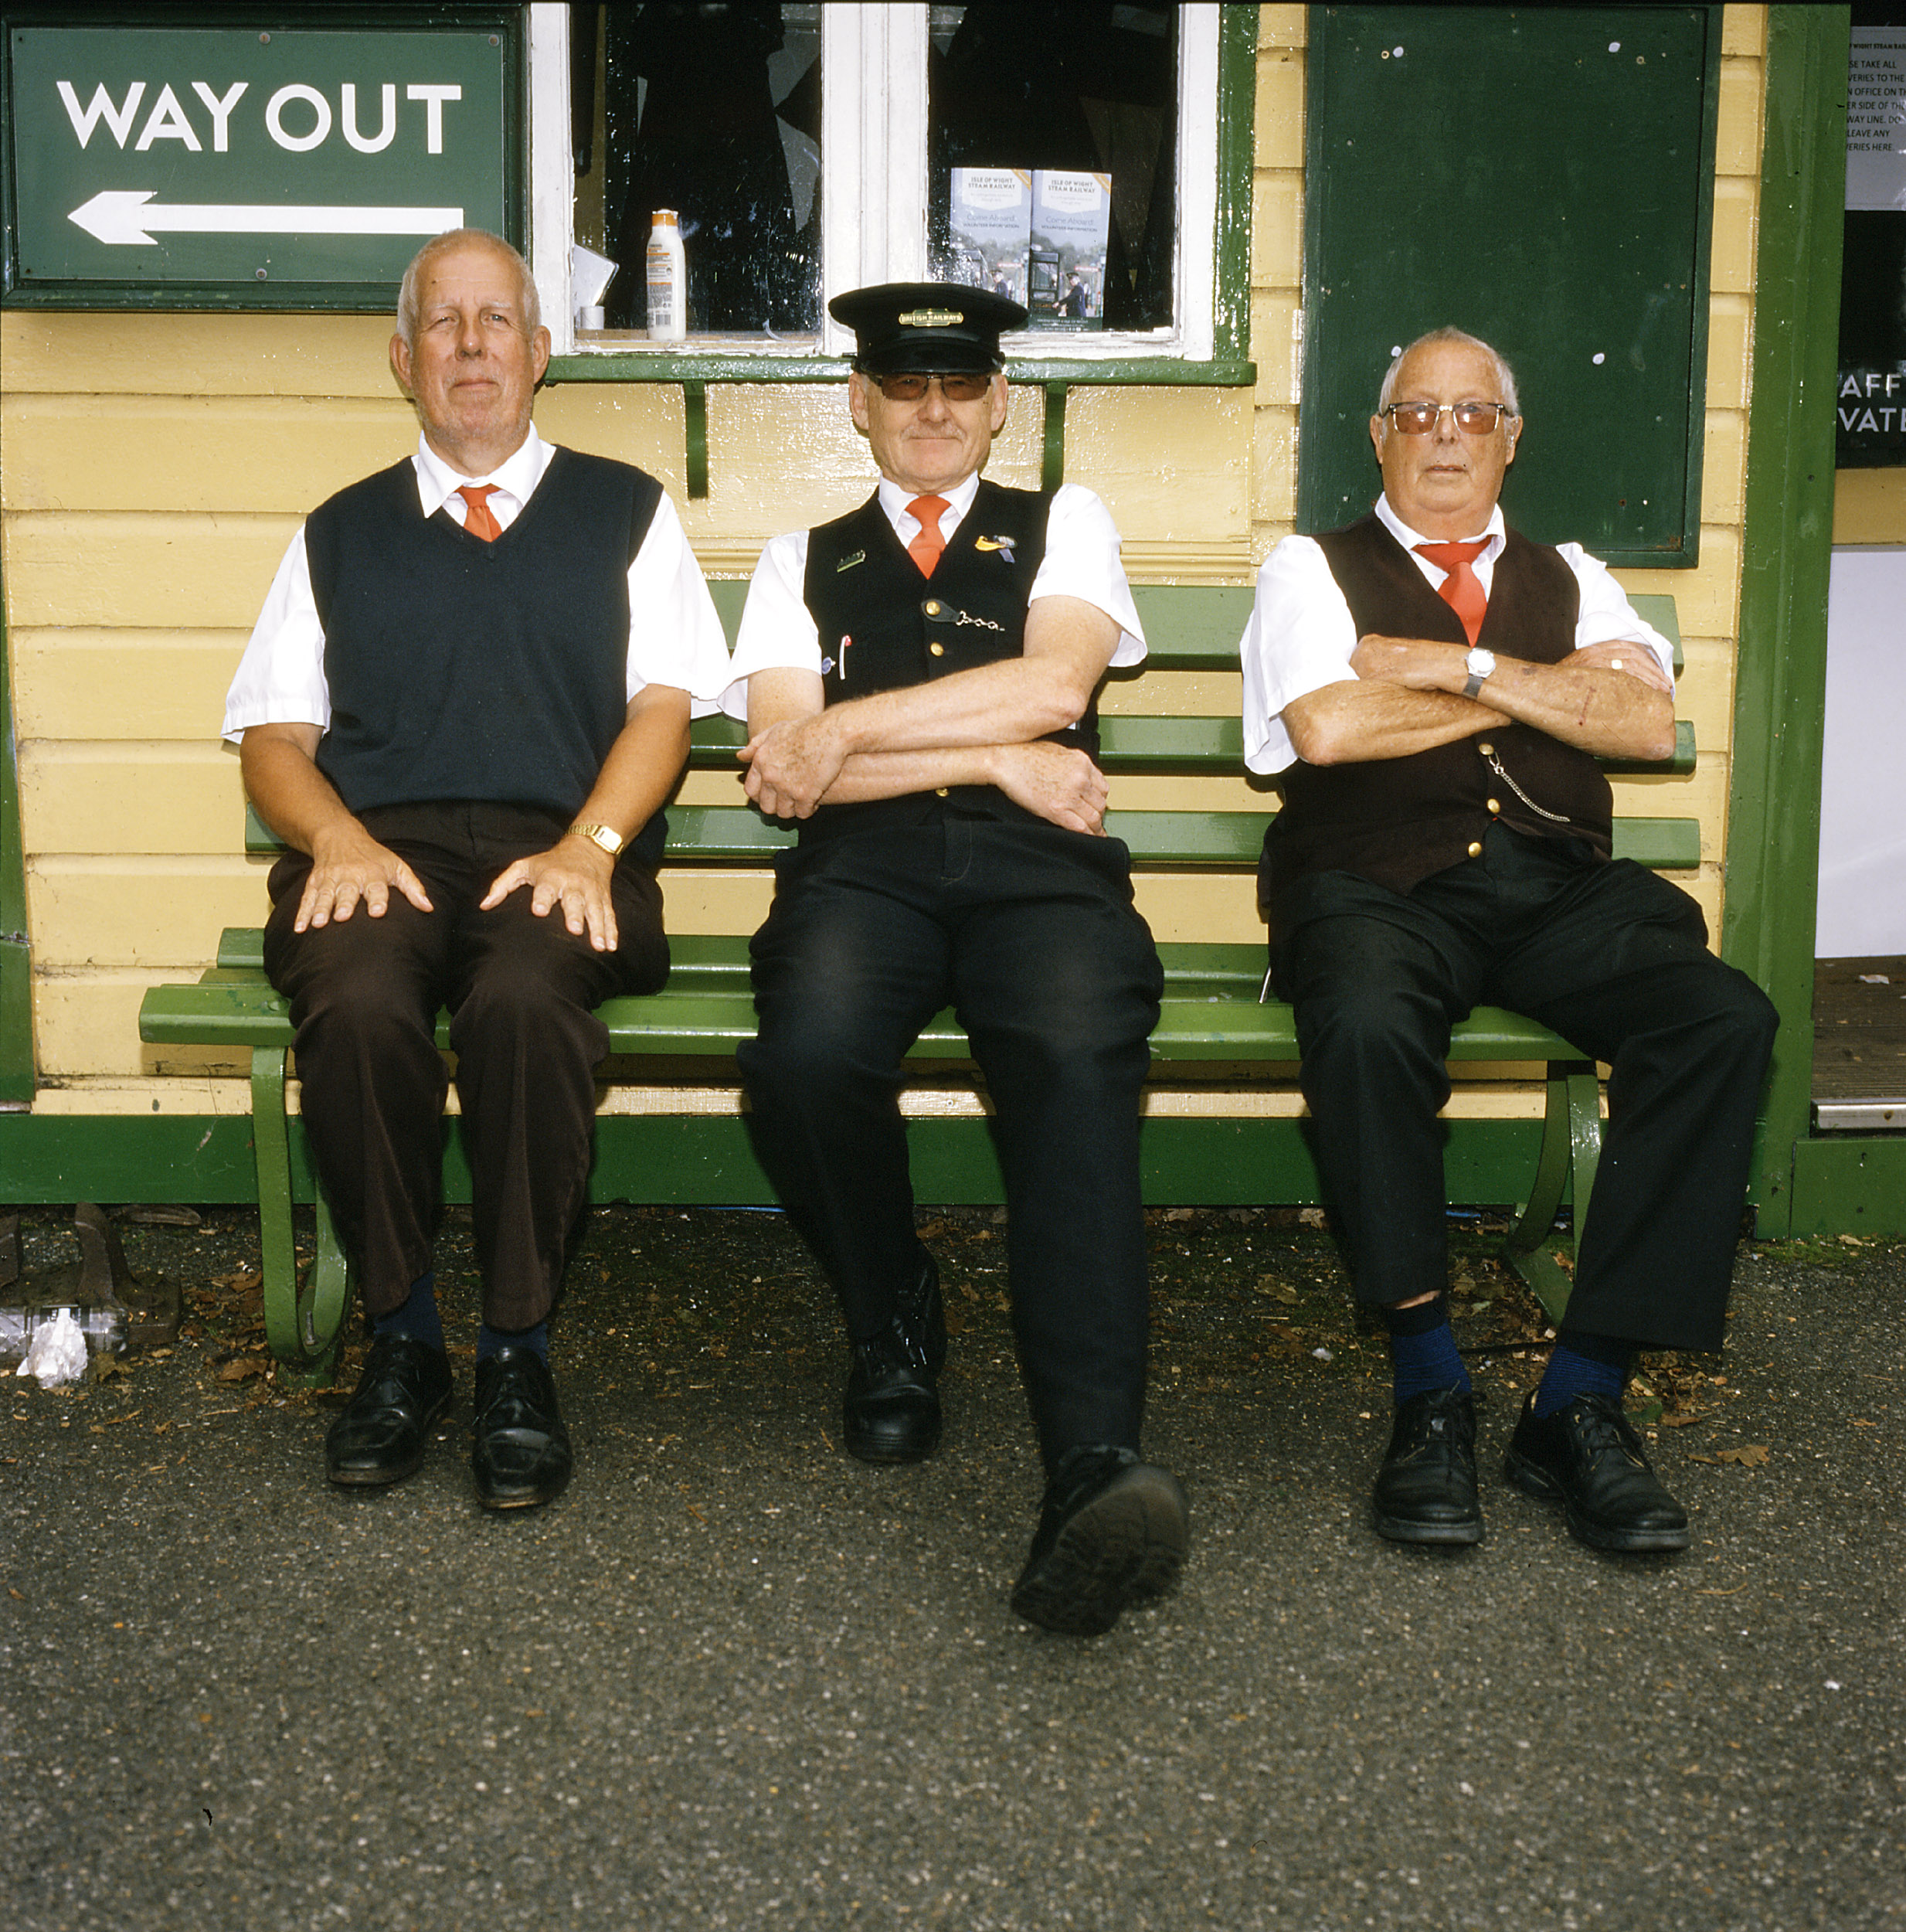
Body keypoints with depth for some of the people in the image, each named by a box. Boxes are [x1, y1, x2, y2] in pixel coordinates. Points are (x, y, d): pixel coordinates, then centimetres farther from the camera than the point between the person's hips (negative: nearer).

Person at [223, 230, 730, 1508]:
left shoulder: (623, 513, 21)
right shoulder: (340, 535, 25)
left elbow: (666, 700, 9)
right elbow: (273, 733, 16)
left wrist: (586, 844, -10)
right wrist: (339, 837, -6)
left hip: (558, 847, -1)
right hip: (376, 851, 2)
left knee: (525, 999, -37)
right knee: (359, 1006, -34)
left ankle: (519, 1353, -23)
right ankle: (402, 1341, -16)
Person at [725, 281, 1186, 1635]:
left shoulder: (1064, 525, 23)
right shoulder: (803, 564, 25)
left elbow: (1056, 680, 1)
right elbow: (786, 772, 8)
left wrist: (846, 729, -2)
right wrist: (997, 758, 0)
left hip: (1040, 864, -1)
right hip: (864, 865, 1)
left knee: (1079, 1061, -35)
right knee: (808, 1056, -34)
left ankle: (1094, 1468, -47)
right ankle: (893, 1331, -3)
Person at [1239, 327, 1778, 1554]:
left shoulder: (1571, 579, 24)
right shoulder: (1313, 570, 14)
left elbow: (1647, 719, 5)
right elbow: (1327, 727, -6)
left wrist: (1464, 667, -3)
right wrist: (1542, 689, 3)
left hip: (1557, 889, 3)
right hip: (1380, 887, -3)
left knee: (1726, 1021, -27)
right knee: (1367, 1025, -39)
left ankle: (1583, 1400, -22)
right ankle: (1431, 1389, -22)